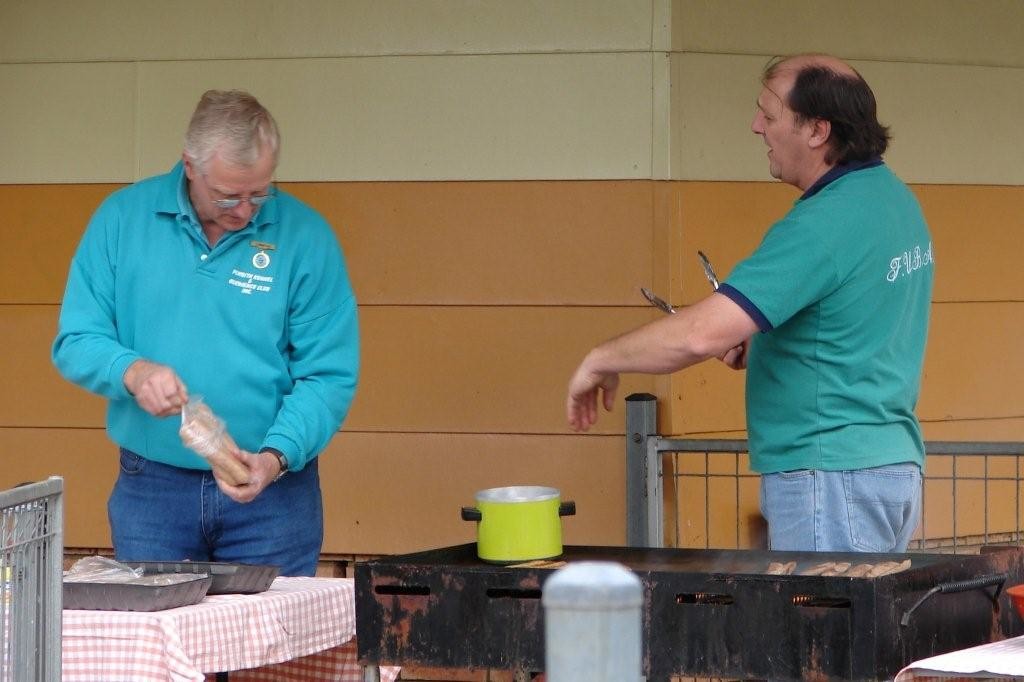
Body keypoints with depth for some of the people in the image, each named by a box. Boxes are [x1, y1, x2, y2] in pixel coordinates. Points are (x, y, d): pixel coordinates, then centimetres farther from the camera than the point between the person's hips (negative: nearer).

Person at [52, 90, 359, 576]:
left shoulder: (304, 235, -5)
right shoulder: (123, 218, -1)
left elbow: (329, 376, -6)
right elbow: (75, 341, 0)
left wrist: (276, 456, -21)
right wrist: (132, 370, -21)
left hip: (273, 496, -1)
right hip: (151, 491, 1)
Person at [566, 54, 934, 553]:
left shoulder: (823, 226, -21)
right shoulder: (894, 198, 10)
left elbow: (701, 335, -27)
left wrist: (600, 360, -12)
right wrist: (761, 341, 9)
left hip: (829, 477, -10)